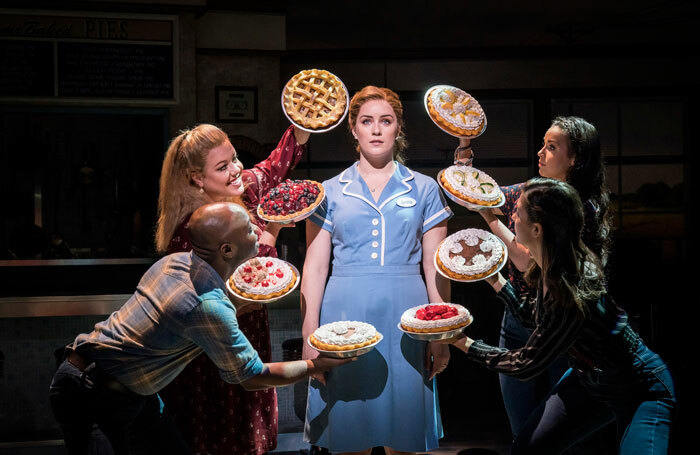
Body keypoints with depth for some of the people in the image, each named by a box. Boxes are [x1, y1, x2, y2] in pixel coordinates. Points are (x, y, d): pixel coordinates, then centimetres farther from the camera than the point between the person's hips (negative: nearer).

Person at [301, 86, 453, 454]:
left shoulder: (424, 190, 9)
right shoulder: (330, 192, 8)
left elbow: (435, 267, 7)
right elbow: (315, 267, 5)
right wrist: (309, 337, -1)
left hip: (404, 318, 0)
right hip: (345, 317, 0)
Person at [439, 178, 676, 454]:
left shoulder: (575, 292, -35)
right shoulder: (548, 270, -10)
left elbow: (526, 366, -23)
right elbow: (531, 316, 13)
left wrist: (464, 343, -13)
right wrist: (494, 278, 10)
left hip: (641, 393, -8)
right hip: (588, 379, 9)